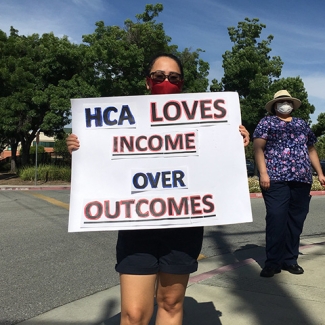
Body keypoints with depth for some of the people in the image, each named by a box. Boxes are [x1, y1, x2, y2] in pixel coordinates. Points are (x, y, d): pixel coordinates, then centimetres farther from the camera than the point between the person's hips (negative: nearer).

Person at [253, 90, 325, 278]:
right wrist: (263, 173, -14)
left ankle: (290, 260, 14)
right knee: (276, 220, -8)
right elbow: (258, 148, -3)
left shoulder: (302, 124, 22)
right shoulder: (267, 122, 8)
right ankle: (273, 262, -1)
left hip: (302, 179, 5)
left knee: (296, 220, 5)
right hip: (276, 179, -5)